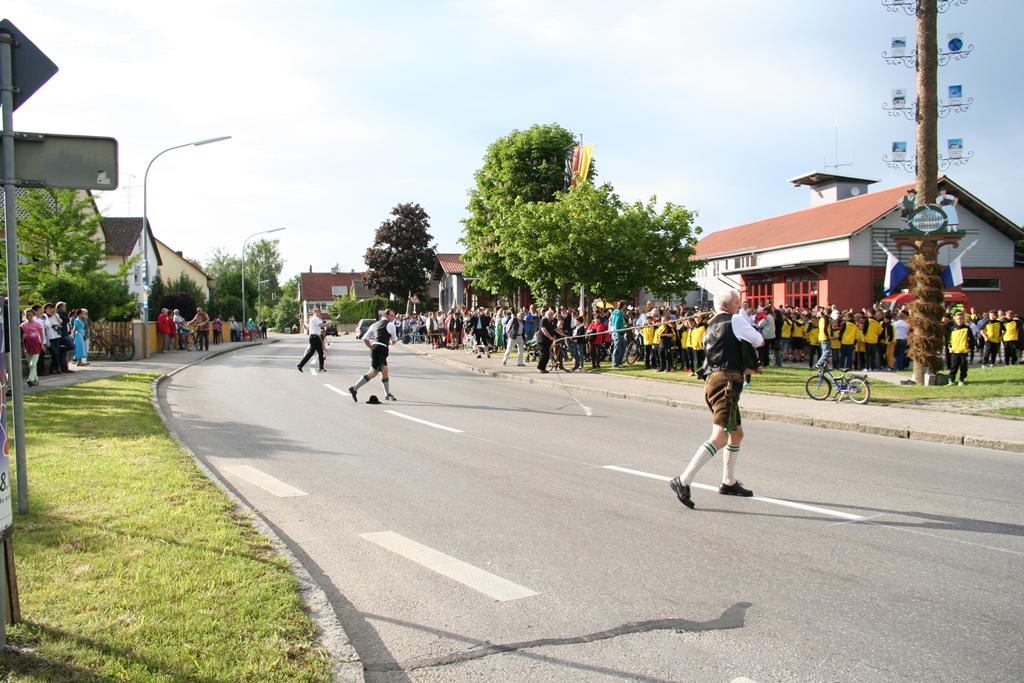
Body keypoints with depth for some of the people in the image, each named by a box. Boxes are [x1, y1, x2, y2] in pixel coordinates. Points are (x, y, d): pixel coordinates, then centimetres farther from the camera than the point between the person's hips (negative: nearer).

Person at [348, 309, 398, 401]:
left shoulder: (375, 324, 21)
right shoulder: (390, 325, 0)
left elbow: (365, 339, 17)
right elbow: (394, 341, 10)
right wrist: (390, 343, 32)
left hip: (374, 348, 9)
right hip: (381, 350, -9)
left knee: (384, 371, 16)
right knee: (373, 373, -9)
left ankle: (387, 394, 22)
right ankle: (354, 388, -14)